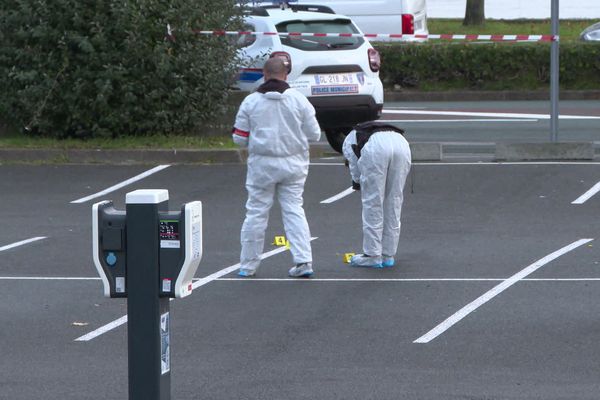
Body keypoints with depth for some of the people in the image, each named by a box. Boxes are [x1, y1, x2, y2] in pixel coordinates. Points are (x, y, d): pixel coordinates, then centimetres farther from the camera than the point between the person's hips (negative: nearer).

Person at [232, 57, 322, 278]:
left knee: (256, 213, 7)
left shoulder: (251, 101, -5)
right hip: (293, 164, 1)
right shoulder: (299, 100, -4)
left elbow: (240, 138, -1)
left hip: (262, 164, -1)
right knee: (294, 210, 9)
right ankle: (303, 261, 0)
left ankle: (248, 265, 13)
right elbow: (314, 135, -1)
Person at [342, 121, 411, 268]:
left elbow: (357, 174, 20)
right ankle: (388, 255, 21)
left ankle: (372, 256, 11)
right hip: (401, 144, 4)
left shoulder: (349, 141, 34)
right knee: (394, 203, 15)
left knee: (372, 203, 7)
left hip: (375, 149, -4)